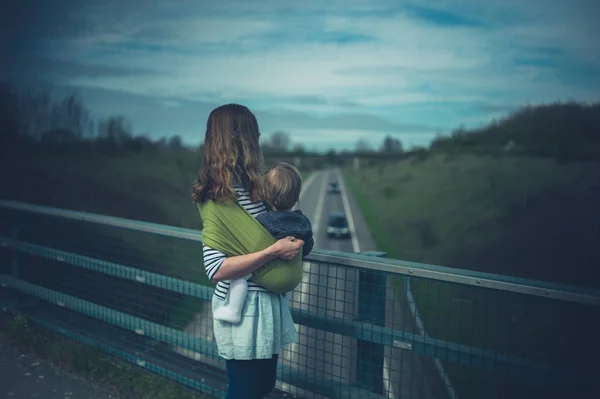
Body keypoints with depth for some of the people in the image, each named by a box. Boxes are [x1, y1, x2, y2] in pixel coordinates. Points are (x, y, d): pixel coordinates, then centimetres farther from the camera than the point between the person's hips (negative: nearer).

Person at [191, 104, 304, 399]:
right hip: (244, 307, -9)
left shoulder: (245, 186, 4)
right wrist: (274, 251, -25)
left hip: (263, 300, 9)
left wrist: (287, 239, 2)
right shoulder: (222, 195, -22)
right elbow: (216, 269, -26)